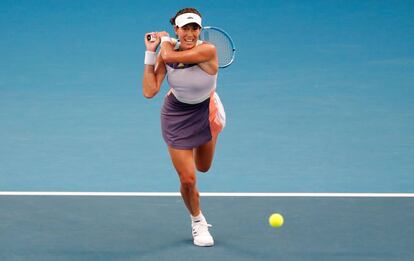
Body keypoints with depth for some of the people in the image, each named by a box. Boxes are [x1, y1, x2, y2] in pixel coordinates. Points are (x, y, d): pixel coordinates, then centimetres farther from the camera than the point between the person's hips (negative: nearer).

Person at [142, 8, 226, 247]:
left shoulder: (208, 50, -29)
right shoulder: (168, 50, -17)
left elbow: (170, 57, -39)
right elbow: (150, 91, -22)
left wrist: (165, 40, -17)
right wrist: (151, 52, -22)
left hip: (206, 112, -1)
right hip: (177, 116, 1)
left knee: (203, 167, 20)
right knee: (188, 179, -2)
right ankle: (198, 221, 25)